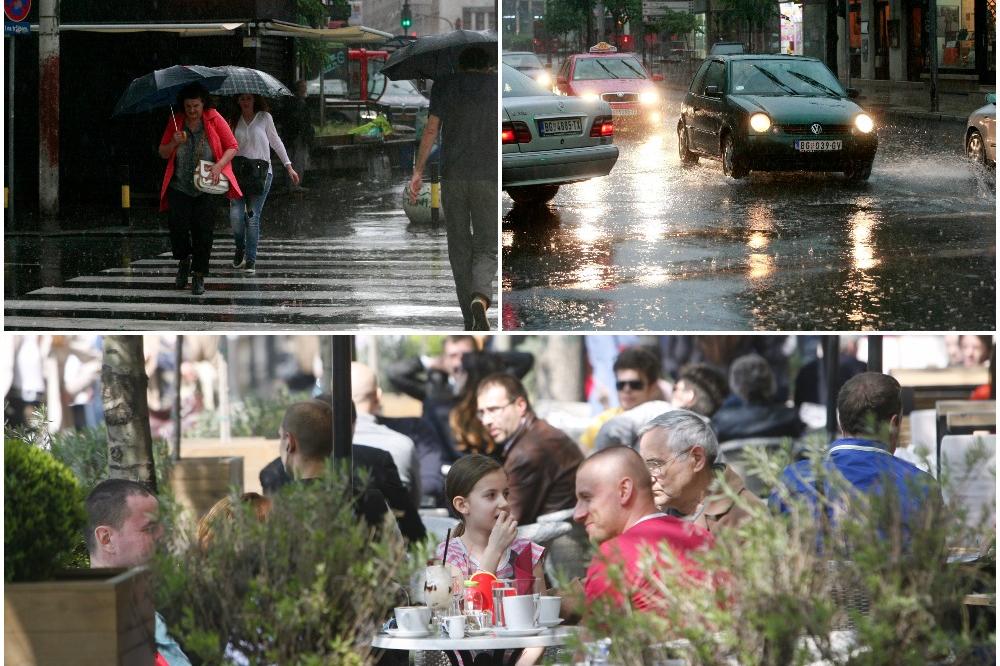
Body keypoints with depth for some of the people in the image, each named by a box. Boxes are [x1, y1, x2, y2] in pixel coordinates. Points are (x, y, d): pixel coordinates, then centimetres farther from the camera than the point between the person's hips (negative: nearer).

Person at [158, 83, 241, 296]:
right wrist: (174, 143, -12)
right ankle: (184, 260, 20)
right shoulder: (176, 123, 4)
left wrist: (219, 165, -17)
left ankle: (199, 276, 6)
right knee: (178, 226, -10)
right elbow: (163, 153, 10)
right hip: (179, 188, 2)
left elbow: (233, 146, 0)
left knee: (203, 230, -6)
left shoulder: (214, 119, -2)